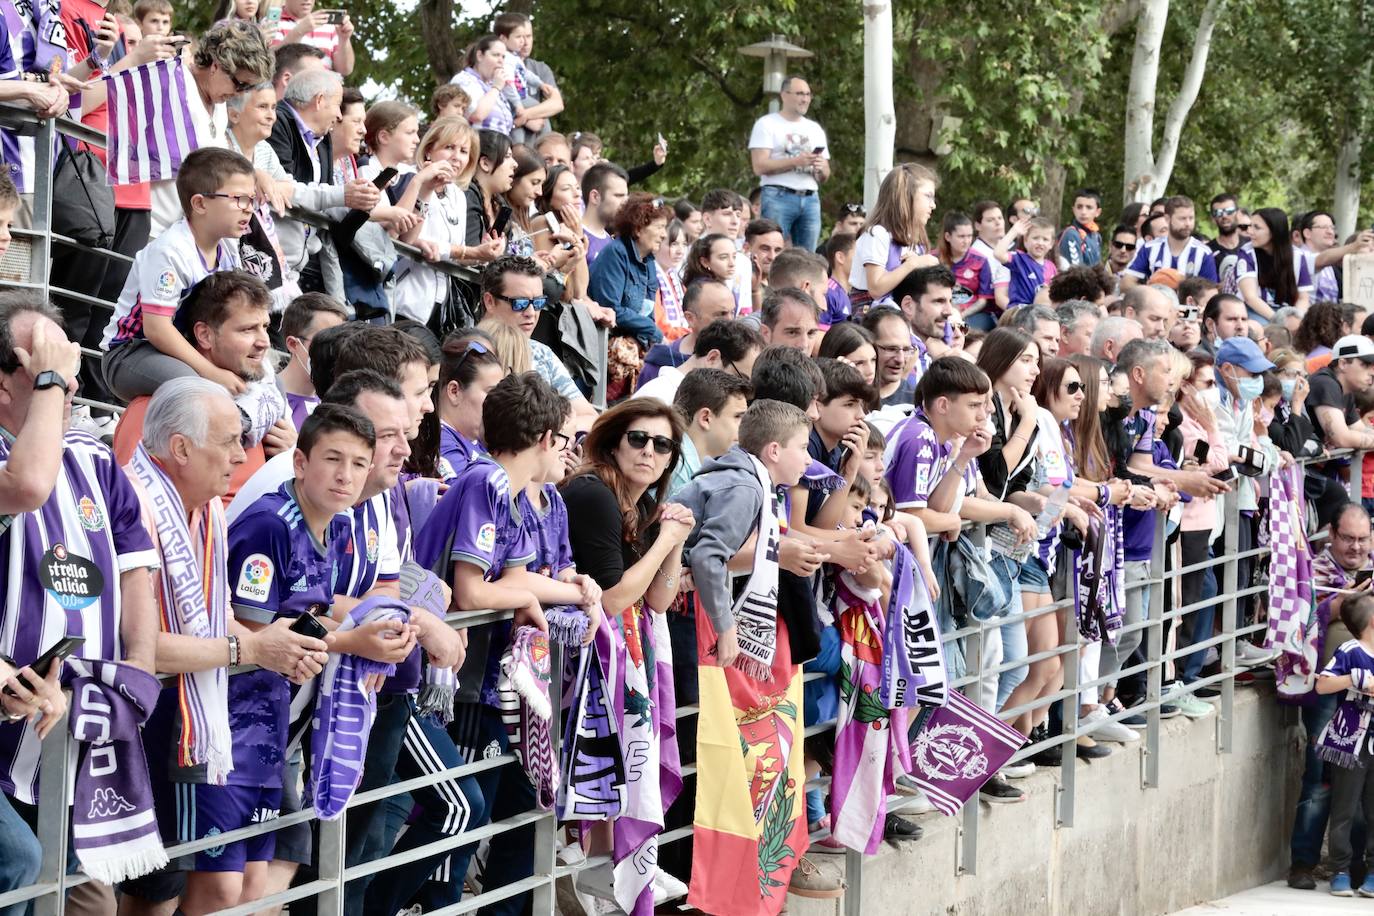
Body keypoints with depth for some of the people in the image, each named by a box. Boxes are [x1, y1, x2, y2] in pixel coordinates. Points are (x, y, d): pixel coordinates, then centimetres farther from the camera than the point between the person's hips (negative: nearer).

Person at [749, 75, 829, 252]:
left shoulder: (815, 129, 21)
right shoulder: (767, 124, 4)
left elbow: (825, 176, 21)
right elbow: (760, 166, -8)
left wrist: (820, 168, -3)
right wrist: (797, 161, -16)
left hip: (811, 198, 5)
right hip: (778, 197, -5)